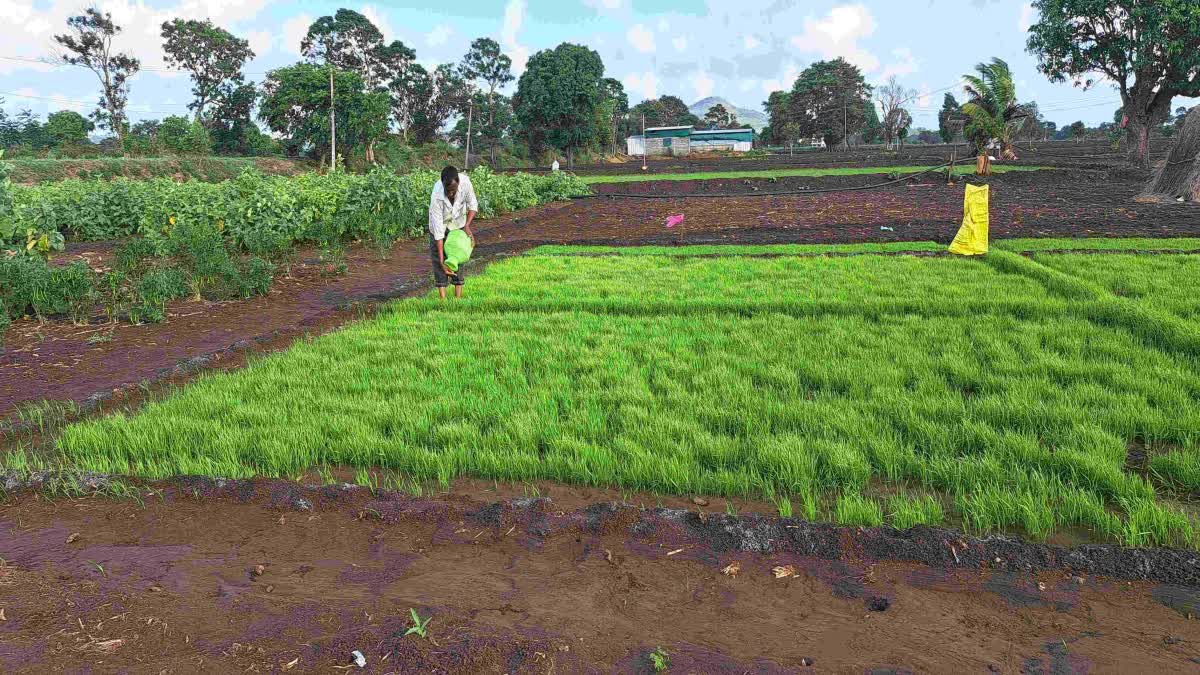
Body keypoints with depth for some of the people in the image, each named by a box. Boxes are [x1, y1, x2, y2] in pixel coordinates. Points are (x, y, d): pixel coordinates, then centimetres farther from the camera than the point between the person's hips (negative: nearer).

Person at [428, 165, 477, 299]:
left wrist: (467, 226, -29)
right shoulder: (437, 196, -39)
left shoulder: (465, 181, -33)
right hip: (440, 223, -2)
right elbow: (438, 230, -36)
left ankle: (458, 297, 2)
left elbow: (473, 205, -13)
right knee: (437, 257, -7)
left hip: (458, 222, 2)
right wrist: (442, 261, -38)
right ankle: (442, 297, -4)